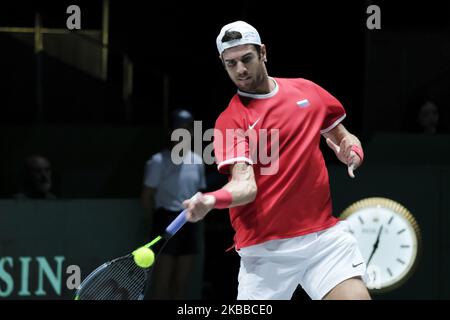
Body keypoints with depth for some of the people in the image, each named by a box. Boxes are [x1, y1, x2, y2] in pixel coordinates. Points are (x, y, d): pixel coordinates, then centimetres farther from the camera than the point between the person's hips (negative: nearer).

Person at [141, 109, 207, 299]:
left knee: (182, 284, 7)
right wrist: (159, 221, -4)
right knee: (162, 283, -7)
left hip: (190, 222, 6)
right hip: (167, 221, -5)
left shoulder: (197, 162, 12)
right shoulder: (158, 161, -5)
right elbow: (147, 197, -4)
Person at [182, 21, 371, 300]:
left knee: (355, 295, -17)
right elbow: (245, 185, -15)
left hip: (325, 235, 2)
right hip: (266, 247, -2)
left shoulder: (307, 91, 11)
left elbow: (343, 138, 24)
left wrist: (352, 152, 0)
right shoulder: (230, 122, -2)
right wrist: (210, 200, -36)